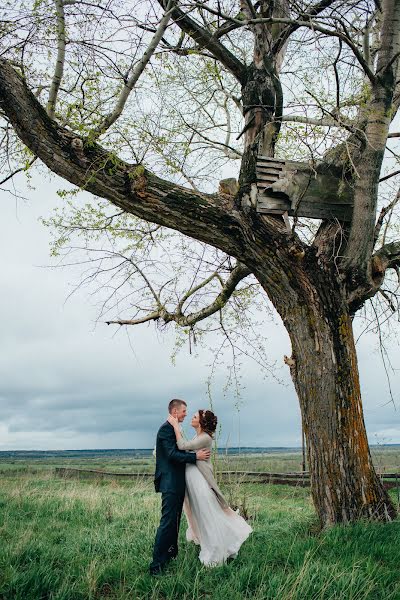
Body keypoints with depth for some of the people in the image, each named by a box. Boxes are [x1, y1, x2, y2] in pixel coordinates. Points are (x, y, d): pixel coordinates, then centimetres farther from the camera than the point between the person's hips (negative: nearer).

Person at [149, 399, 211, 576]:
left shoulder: (174, 429, 17)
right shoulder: (166, 428, -15)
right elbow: (172, 455, -22)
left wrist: (196, 453, 11)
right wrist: (196, 456, -18)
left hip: (177, 483, 10)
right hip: (170, 483, -10)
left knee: (174, 521, 17)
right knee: (167, 522, -10)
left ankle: (171, 554, 28)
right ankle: (156, 565, -6)